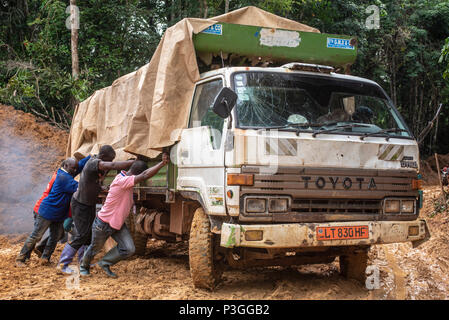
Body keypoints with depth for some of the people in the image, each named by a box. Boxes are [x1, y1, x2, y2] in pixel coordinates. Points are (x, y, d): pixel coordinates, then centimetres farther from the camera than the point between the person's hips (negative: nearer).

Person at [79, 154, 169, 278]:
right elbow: (145, 176, -42)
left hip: (118, 224, 8)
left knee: (129, 249, -5)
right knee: (95, 248, 17)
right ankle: (84, 266, 47)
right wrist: (163, 163, -43)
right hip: (103, 224, -8)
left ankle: (105, 263, 18)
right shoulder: (121, 181, -34)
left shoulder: (125, 177, -5)